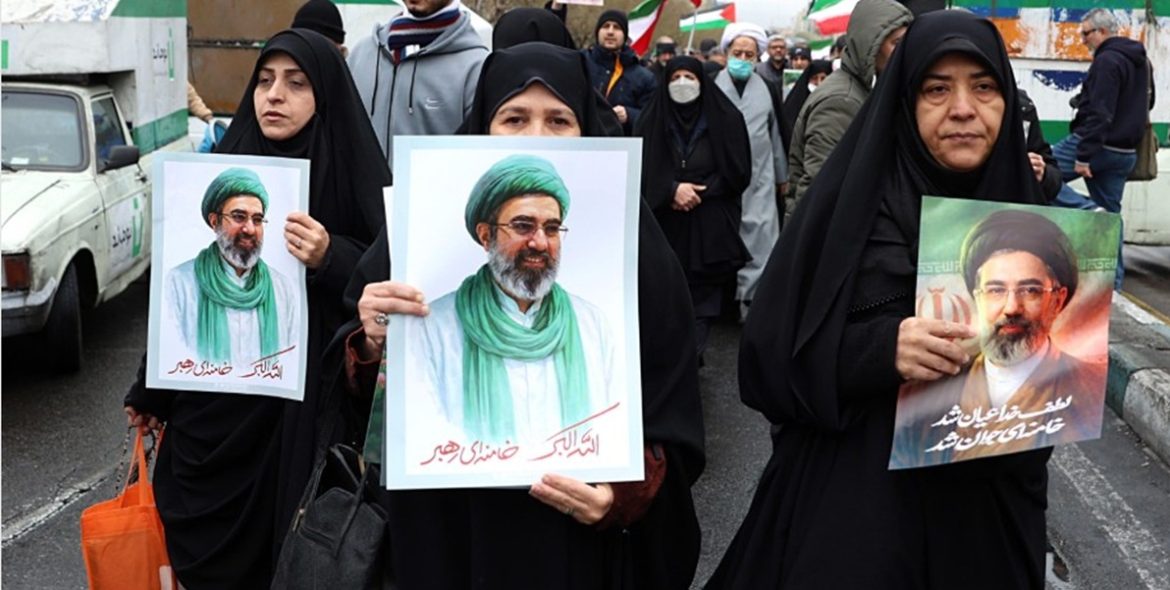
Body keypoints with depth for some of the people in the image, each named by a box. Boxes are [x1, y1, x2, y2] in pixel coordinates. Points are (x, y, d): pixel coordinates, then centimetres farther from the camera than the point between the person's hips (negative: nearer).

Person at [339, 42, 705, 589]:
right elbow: (356, 389, -1)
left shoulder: (634, 250, -9)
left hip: (577, 540, -1)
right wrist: (373, 343, -22)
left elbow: (672, 425, -7)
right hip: (441, 529, 2)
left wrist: (624, 491, -26)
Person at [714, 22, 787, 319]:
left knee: (759, 242, -5)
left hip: (759, 180, 1)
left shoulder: (768, 90, 7)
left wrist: (782, 176, 18)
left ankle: (753, 301, 0)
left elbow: (777, 135, 14)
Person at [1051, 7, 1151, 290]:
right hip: (1125, 154, 9)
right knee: (1110, 215, 11)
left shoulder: (1107, 61, -15)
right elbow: (1147, 103, 29)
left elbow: (1099, 113, -22)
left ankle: (1089, 211, -13)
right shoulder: (1142, 61, 16)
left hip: (1098, 144, -9)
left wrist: (1083, 156, -23)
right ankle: (1113, 279, 12)